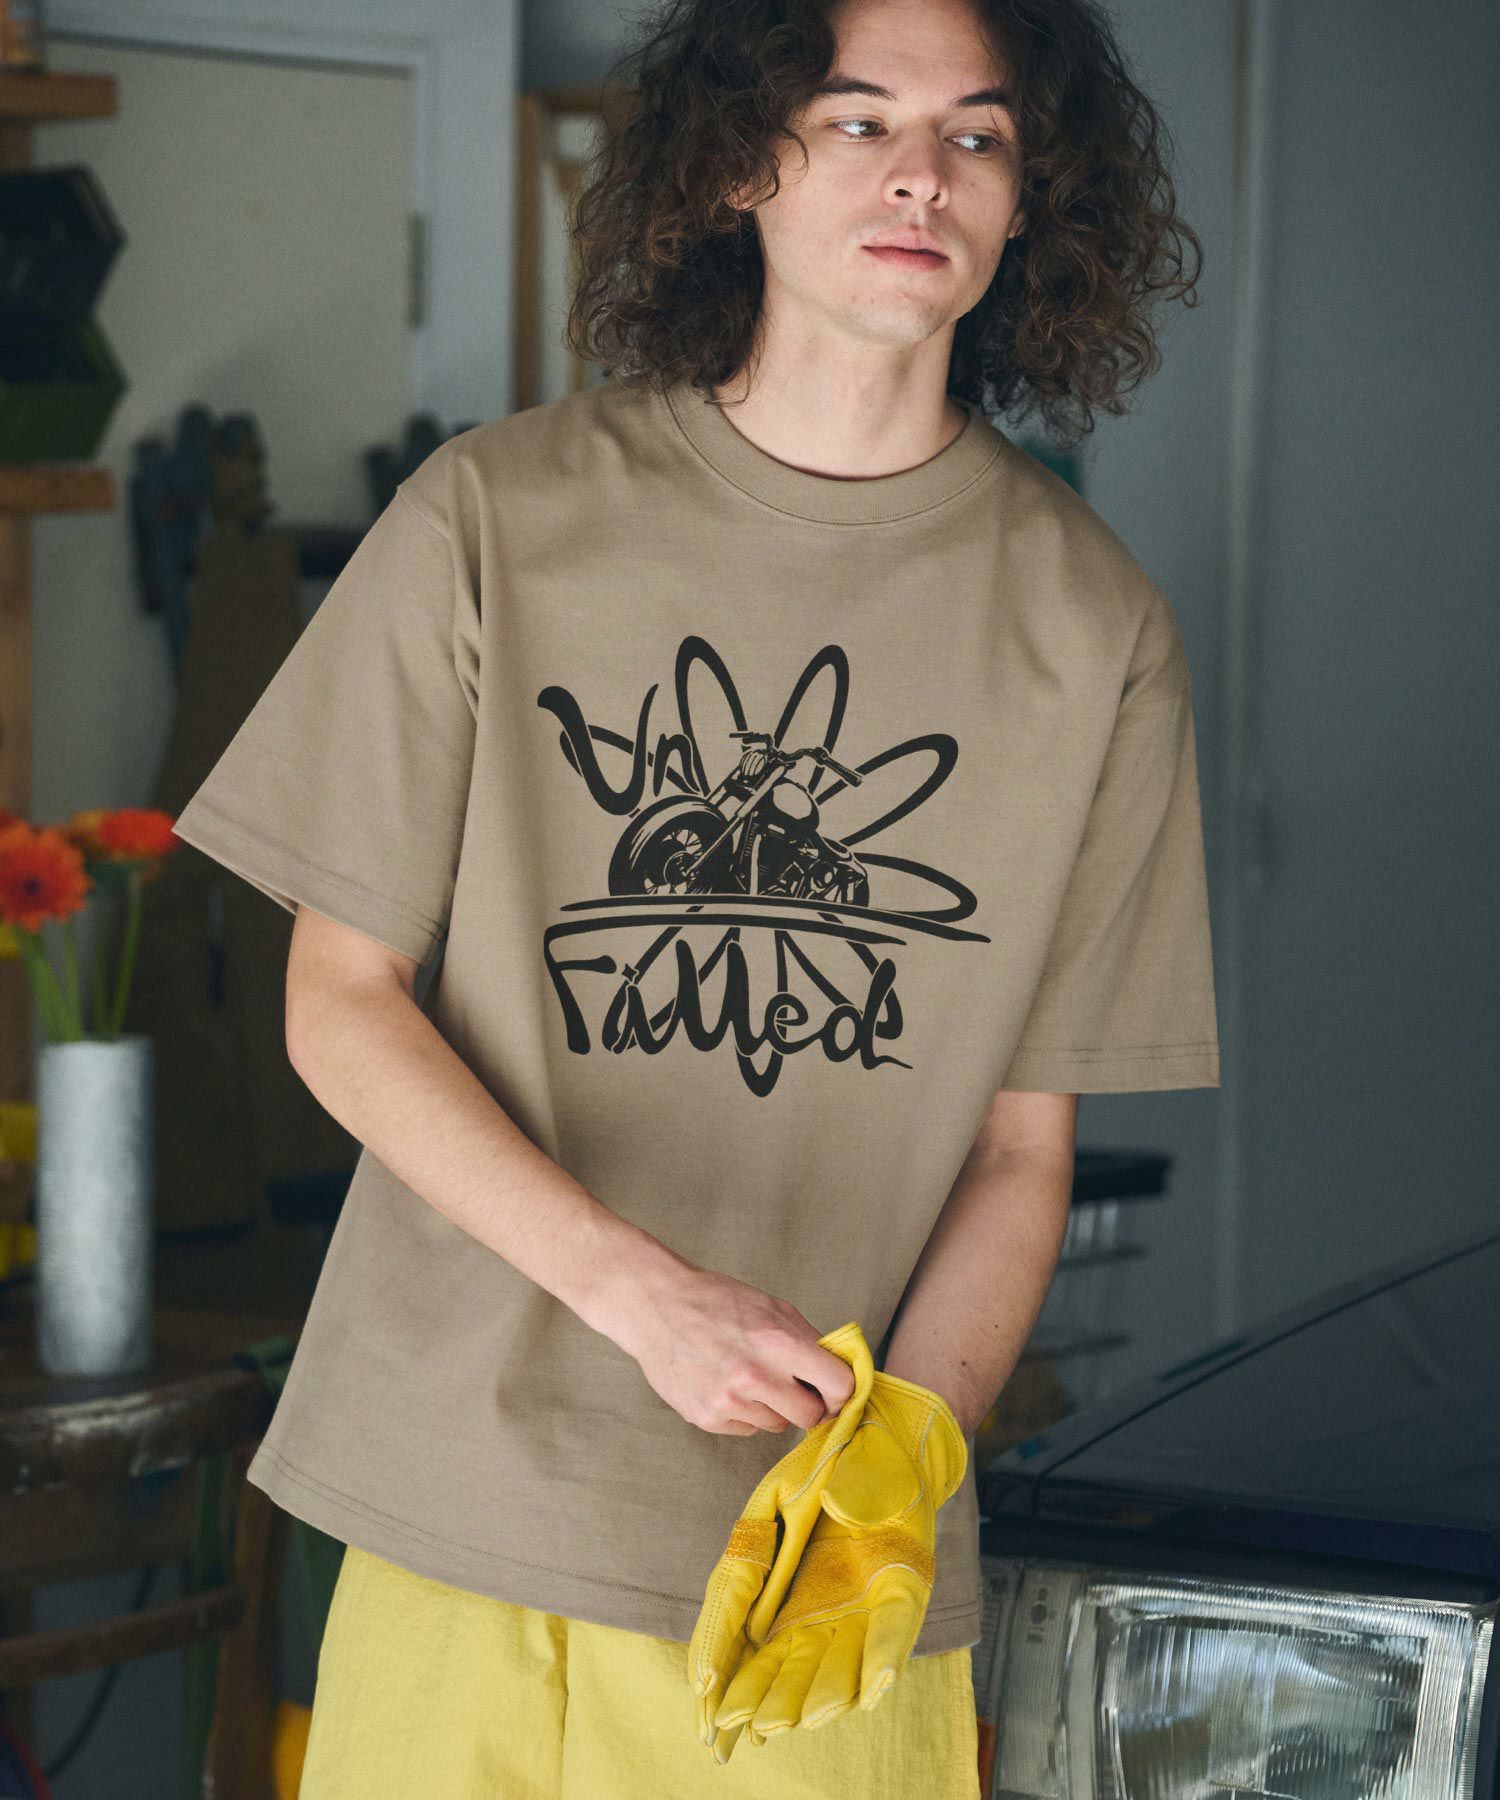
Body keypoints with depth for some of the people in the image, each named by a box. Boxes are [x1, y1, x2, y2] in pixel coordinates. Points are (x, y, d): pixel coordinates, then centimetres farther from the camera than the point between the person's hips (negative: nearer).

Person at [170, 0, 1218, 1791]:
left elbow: (1023, 1140, 3)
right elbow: (339, 1001, -1)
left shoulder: (1091, 627, 1)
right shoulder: (498, 519, -2)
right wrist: (645, 1291, -14)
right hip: (458, 1514, 0)